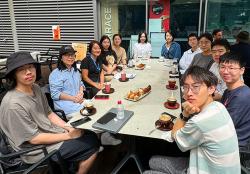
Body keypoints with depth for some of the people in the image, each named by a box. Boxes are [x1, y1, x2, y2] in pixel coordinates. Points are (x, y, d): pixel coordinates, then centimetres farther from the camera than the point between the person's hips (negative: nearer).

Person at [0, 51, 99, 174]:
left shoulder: (35, 88, -1)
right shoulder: (14, 104, -27)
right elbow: (34, 138, -22)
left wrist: (68, 128, -5)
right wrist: (68, 135, -18)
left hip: (50, 132, 8)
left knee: (91, 135, 7)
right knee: (92, 144, -8)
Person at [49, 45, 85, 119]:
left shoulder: (75, 70, 18)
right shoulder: (55, 74, -5)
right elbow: (55, 94, -11)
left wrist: (81, 93, 0)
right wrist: (73, 98, -19)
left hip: (79, 101, 7)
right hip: (64, 103, -6)